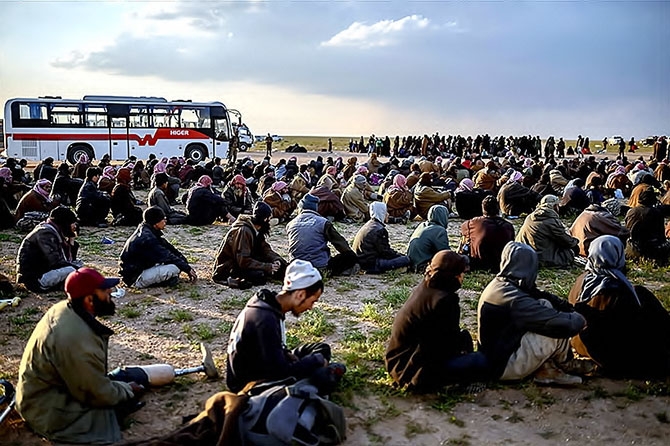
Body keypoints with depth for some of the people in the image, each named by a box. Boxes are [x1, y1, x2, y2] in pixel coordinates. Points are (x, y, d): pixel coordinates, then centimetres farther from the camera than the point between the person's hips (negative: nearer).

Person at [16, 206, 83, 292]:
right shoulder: (46, 233, -18)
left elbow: (69, 259, 9)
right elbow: (56, 262, -25)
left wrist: (72, 241, -2)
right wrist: (77, 267, -15)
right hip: (35, 279, -10)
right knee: (72, 270, -29)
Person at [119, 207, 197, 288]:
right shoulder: (147, 238, -24)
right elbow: (166, 256, -22)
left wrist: (184, 261, 4)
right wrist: (187, 269, -16)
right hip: (136, 278, -10)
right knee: (175, 267, -27)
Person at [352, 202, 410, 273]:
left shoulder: (368, 225, 16)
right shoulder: (379, 230, -15)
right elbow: (386, 252, -13)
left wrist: (399, 254, 14)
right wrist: (401, 256, 2)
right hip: (371, 264, -10)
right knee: (406, 259, -16)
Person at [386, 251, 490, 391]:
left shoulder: (422, 287, 6)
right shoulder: (445, 300, -22)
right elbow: (451, 342, -12)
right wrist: (464, 339, 5)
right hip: (413, 373, -10)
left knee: (463, 336, 20)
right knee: (481, 362, -11)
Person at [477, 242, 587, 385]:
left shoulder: (499, 284, 1)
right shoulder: (515, 300, -27)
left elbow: (539, 295, 10)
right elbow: (562, 324, -25)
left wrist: (568, 307, -1)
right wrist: (580, 319, -5)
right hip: (503, 367, -10)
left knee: (545, 306, 6)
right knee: (559, 331, -15)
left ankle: (546, 370, 6)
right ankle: (564, 367, 16)